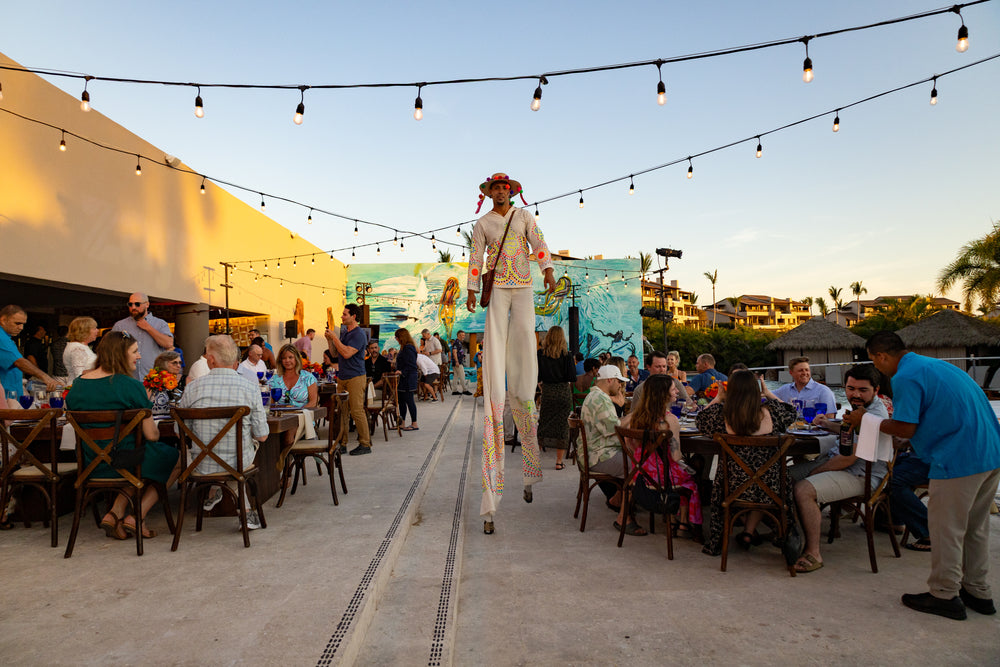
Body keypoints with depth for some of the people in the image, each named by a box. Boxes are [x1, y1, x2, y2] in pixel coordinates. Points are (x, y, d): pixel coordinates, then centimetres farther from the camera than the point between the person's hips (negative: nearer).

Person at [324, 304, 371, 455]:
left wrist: (335, 337, -15)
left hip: (355, 377, -8)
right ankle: (342, 443, 15)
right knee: (341, 411, 8)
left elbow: (347, 353, -22)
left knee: (357, 411, -7)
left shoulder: (359, 334, -12)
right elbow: (335, 353, 20)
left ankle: (365, 444, 2)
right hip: (342, 377, 9)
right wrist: (329, 339, 5)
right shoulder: (344, 332, 16)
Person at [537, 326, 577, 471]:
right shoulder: (566, 355, -7)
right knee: (562, 426, 6)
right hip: (564, 393, -1)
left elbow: (536, 377, -3)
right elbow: (572, 377, -7)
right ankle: (559, 461, 10)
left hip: (547, 392, 1)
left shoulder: (540, 354, -4)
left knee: (543, 425, 10)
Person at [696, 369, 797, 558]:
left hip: (733, 489, 0)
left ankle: (717, 541, 41)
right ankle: (749, 533, 38)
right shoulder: (771, 412, -11)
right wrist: (769, 394, 20)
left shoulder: (720, 414, -13)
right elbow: (791, 412, 13)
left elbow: (700, 419, 9)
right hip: (769, 488, 1)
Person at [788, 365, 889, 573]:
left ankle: (813, 554, -20)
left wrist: (814, 472, -13)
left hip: (859, 476, -10)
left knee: (803, 490, -29)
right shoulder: (860, 408, 10)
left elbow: (848, 458, -24)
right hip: (834, 461, 10)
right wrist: (829, 425, 16)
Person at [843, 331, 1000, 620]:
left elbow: (905, 429, -14)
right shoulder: (936, 365, 17)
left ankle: (945, 595, 13)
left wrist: (867, 420, 0)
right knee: (975, 527, 19)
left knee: (946, 529, 3)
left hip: (959, 460, -10)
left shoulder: (906, 377, -13)